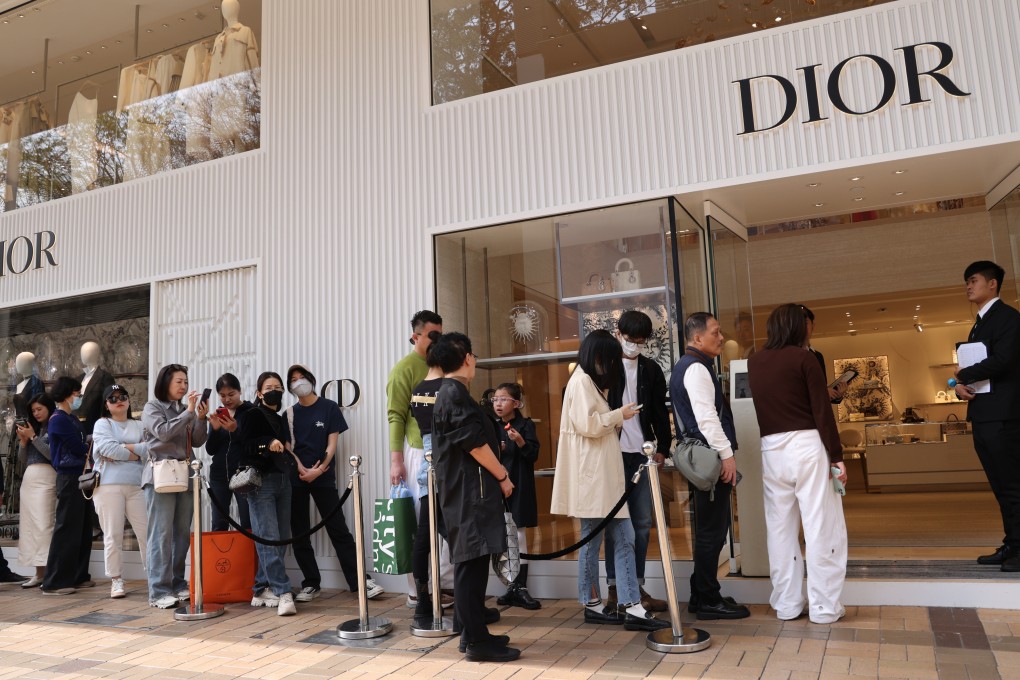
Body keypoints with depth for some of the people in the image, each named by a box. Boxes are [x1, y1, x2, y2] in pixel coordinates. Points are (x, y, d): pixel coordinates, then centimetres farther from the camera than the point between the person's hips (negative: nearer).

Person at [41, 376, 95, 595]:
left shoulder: (72, 419, 18)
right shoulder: (58, 420, -10)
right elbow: (79, 449, -13)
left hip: (81, 477, 9)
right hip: (69, 478, -9)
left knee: (83, 529, 12)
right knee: (66, 530, -6)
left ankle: (77, 576, 20)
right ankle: (54, 582, -1)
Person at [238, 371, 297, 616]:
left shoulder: (280, 420, 21)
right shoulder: (250, 415, 1)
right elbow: (242, 444, -12)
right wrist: (267, 444, -24)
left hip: (282, 480, 7)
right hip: (261, 480, -7)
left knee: (281, 538, 3)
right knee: (268, 538, -12)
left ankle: (262, 591, 12)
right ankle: (284, 593, -15)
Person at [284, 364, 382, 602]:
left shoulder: (329, 407, 1)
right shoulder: (289, 414, 8)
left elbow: (332, 444, -2)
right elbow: (287, 447, 2)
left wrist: (319, 470, -12)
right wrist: (303, 471, -12)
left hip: (324, 478, -3)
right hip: (296, 479, 3)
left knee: (339, 530, -4)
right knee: (299, 533, 4)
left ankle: (361, 581, -1)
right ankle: (311, 584, 14)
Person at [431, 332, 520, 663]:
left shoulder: (448, 391, 18)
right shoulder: (455, 392, -14)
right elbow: (474, 443, -18)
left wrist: (497, 473, 17)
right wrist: (503, 477, -8)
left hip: (466, 489, 10)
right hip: (470, 490, -10)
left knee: (471, 562, 14)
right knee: (471, 563, -7)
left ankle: (473, 633, 21)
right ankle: (476, 641, -2)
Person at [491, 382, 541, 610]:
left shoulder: (526, 425, -3)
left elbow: (533, 455, -9)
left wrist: (520, 442, -25)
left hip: (519, 486, -4)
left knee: (518, 535, 0)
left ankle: (520, 587, 6)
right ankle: (513, 586, 18)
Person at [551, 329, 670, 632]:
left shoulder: (591, 382, 21)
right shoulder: (580, 381, -10)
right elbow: (586, 424, -21)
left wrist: (616, 419, 11)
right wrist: (619, 415, -10)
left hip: (605, 475, 10)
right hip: (591, 475, -10)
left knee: (624, 538, 6)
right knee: (591, 540, 1)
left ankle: (631, 607, 8)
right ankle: (591, 604, 12)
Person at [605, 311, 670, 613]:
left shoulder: (651, 370, 11)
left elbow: (660, 413, 14)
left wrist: (662, 448, 6)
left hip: (642, 454, 4)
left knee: (642, 523, 6)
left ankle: (637, 587, 16)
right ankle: (614, 588, 10)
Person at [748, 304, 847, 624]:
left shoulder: (754, 362, 8)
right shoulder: (803, 358, -5)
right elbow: (822, 410, -8)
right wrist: (836, 455, -5)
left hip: (771, 449, 5)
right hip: (807, 445, -4)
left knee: (780, 529, 11)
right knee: (822, 528, 3)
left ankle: (787, 604, 18)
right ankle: (824, 606, 7)